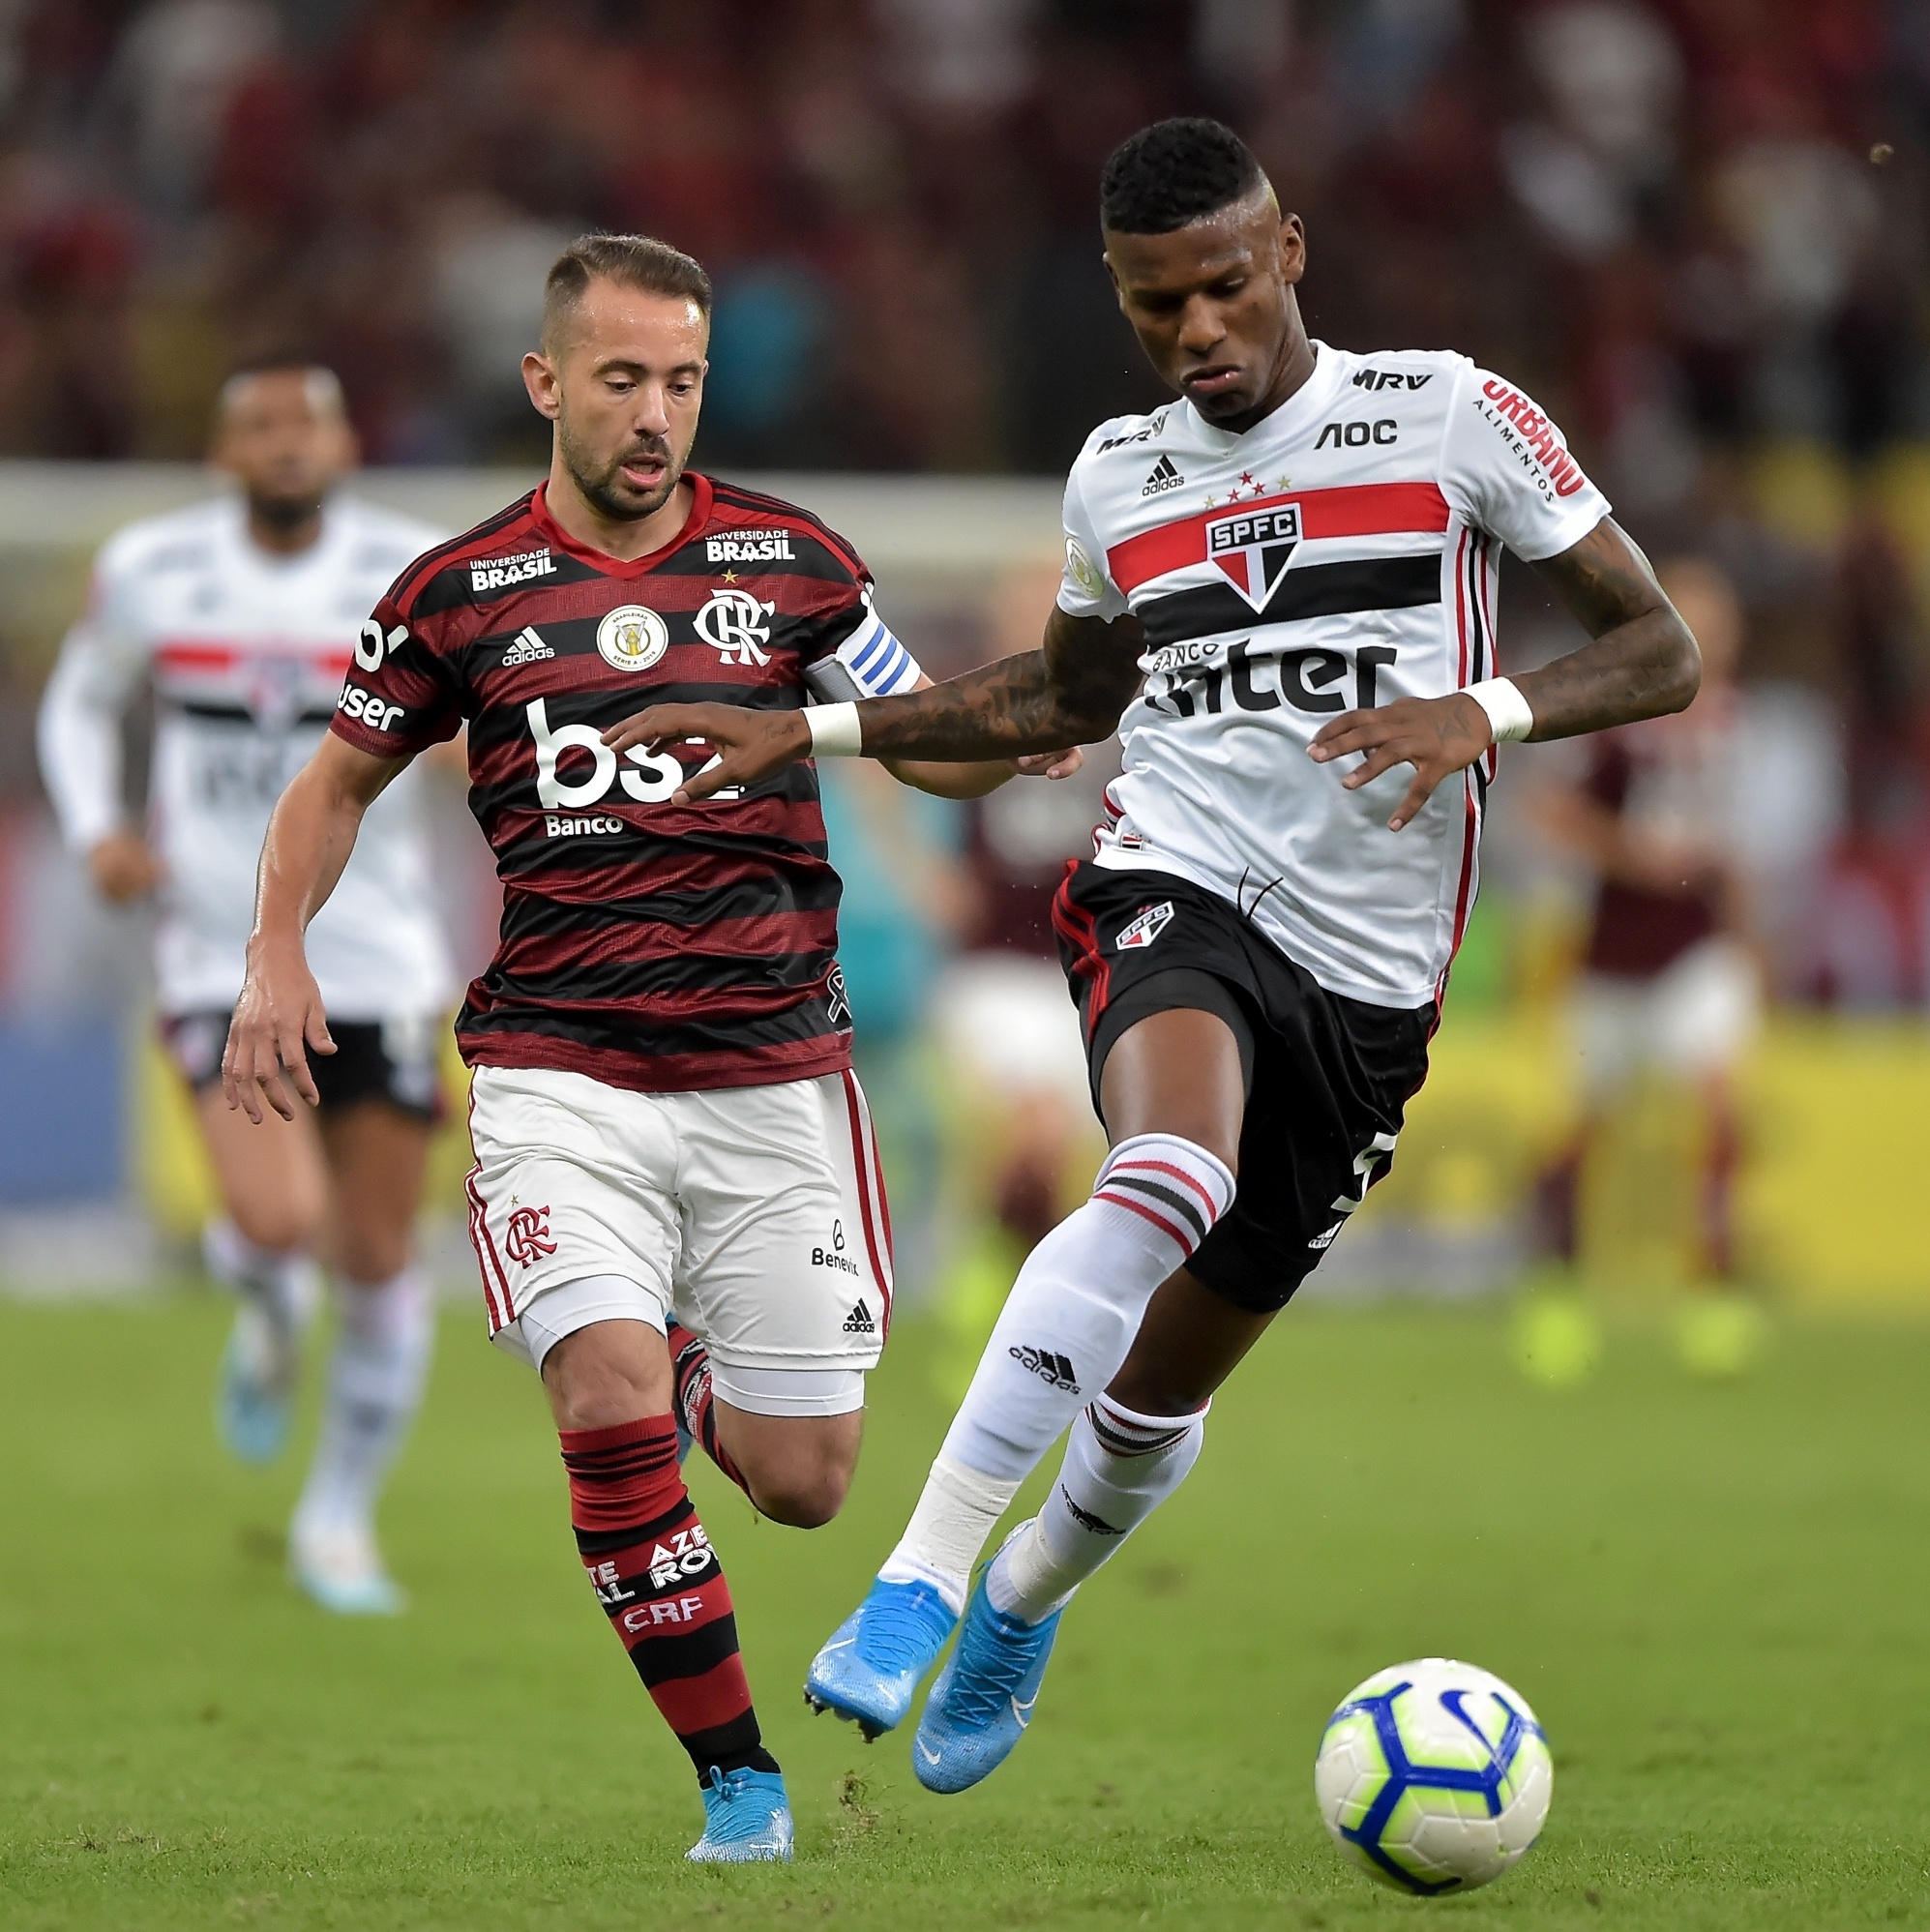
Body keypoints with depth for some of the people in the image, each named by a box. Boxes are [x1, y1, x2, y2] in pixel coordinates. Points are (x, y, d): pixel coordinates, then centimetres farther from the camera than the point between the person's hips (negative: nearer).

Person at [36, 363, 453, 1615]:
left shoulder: (416, 574, -3)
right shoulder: (152, 573, 0)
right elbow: (80, 704, 16)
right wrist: (98, 828, -2)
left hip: (380, 959, 1)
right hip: (222, 958, -1)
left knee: (379, 1260, 5)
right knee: (277, 1218, -23)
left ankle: (341, 1518, 26)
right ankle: (272, 1321, 16)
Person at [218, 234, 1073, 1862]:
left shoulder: (790, 561, 5)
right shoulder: (462, 593, 4)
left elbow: (947, 751, 11)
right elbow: (343, 776, 17)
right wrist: (279, 953, 2)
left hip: (774, 1070, 1)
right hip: (559, 1071, -1)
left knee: (802, 1484, 2)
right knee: (613, 1414, -21)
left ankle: (698, 1378, 40)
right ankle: (740, 1782, -7)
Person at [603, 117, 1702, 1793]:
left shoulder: (1450, 417, 0)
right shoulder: (1118, 476, 10)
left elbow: (1660, 651, -1)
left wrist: (1486, 711, -20)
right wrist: (804, 734, 23)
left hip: (1370, 976, 0)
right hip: (1177, 895, 0)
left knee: (1168, 1381, 8)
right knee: (1176, 1166, -36)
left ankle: (1023, 1600, 42)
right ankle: (922, 1579, -41)